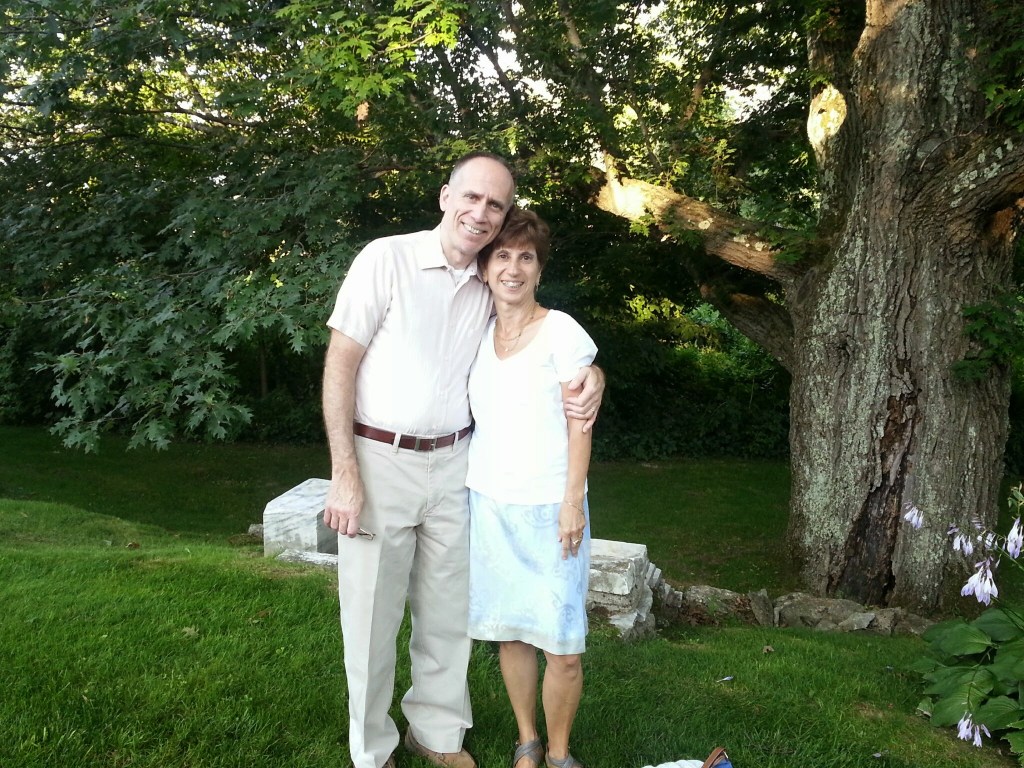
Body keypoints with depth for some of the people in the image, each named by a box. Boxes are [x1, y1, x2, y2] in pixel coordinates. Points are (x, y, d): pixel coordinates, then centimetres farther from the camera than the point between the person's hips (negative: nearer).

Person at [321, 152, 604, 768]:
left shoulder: (491, 289, 5)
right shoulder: (388, 258, -9)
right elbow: (339, 365, -9)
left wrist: (592, 371, -4)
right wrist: (345, 475, -13)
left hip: (453, 465, 4)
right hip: (380, 461, -4)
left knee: (449, 613, 12)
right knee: (373, 616, 4)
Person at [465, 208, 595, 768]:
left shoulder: (562, 332, -5)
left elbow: (579, 423, -6)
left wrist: (573, 503, -11)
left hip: (548, 506, -4)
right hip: (489, 501, 4)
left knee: (562, 646, -2)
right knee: (508, 632, 10)